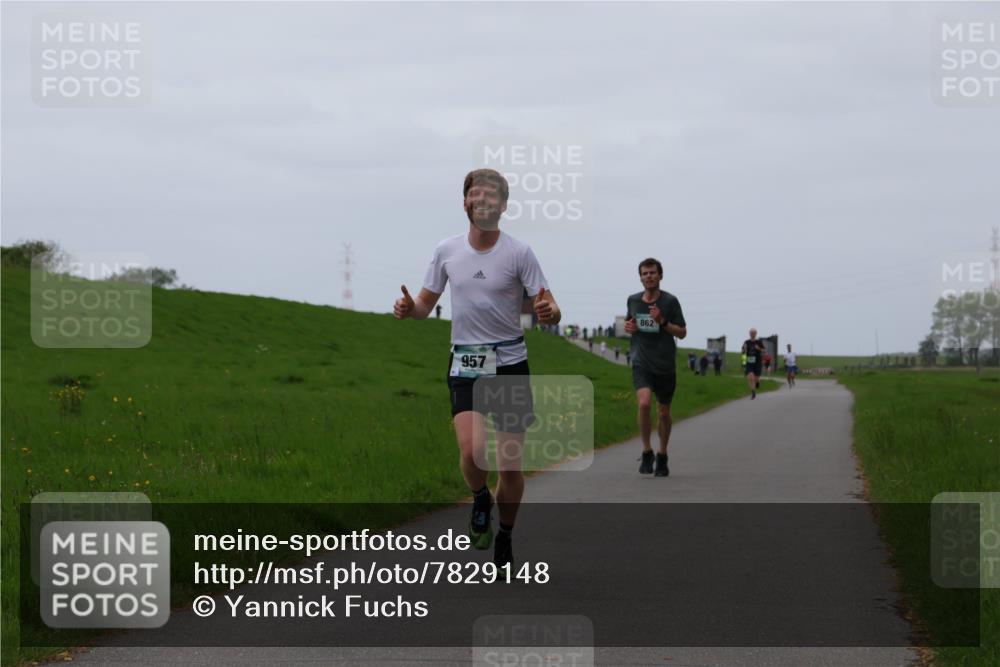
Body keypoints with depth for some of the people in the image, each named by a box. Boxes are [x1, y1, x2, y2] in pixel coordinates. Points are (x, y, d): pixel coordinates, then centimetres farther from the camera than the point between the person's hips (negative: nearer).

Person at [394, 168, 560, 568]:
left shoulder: (518, 252, -5)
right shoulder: (447, 251, 3)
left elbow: (549, 312, -5)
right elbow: (426, 304, 13)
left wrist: (549, 312, -30)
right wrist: (409, 308, -10)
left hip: (510, 363, -1)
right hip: (465, 365, 1)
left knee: (511, 464, 0)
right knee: (472, 450, -21)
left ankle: (504, 539, 21)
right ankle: (480, 500, 11)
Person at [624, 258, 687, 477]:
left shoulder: (670, 301, -4)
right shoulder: (633, 300, 6)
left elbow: (682, 333, -2)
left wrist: (662, 321, -17)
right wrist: (627, 326, 1)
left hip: (665, 366, 0)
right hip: (641, 363, 0)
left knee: (664, 413, 9)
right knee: (644, 403, -24)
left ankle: (662, 456, 29)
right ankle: (646, 452, -9)